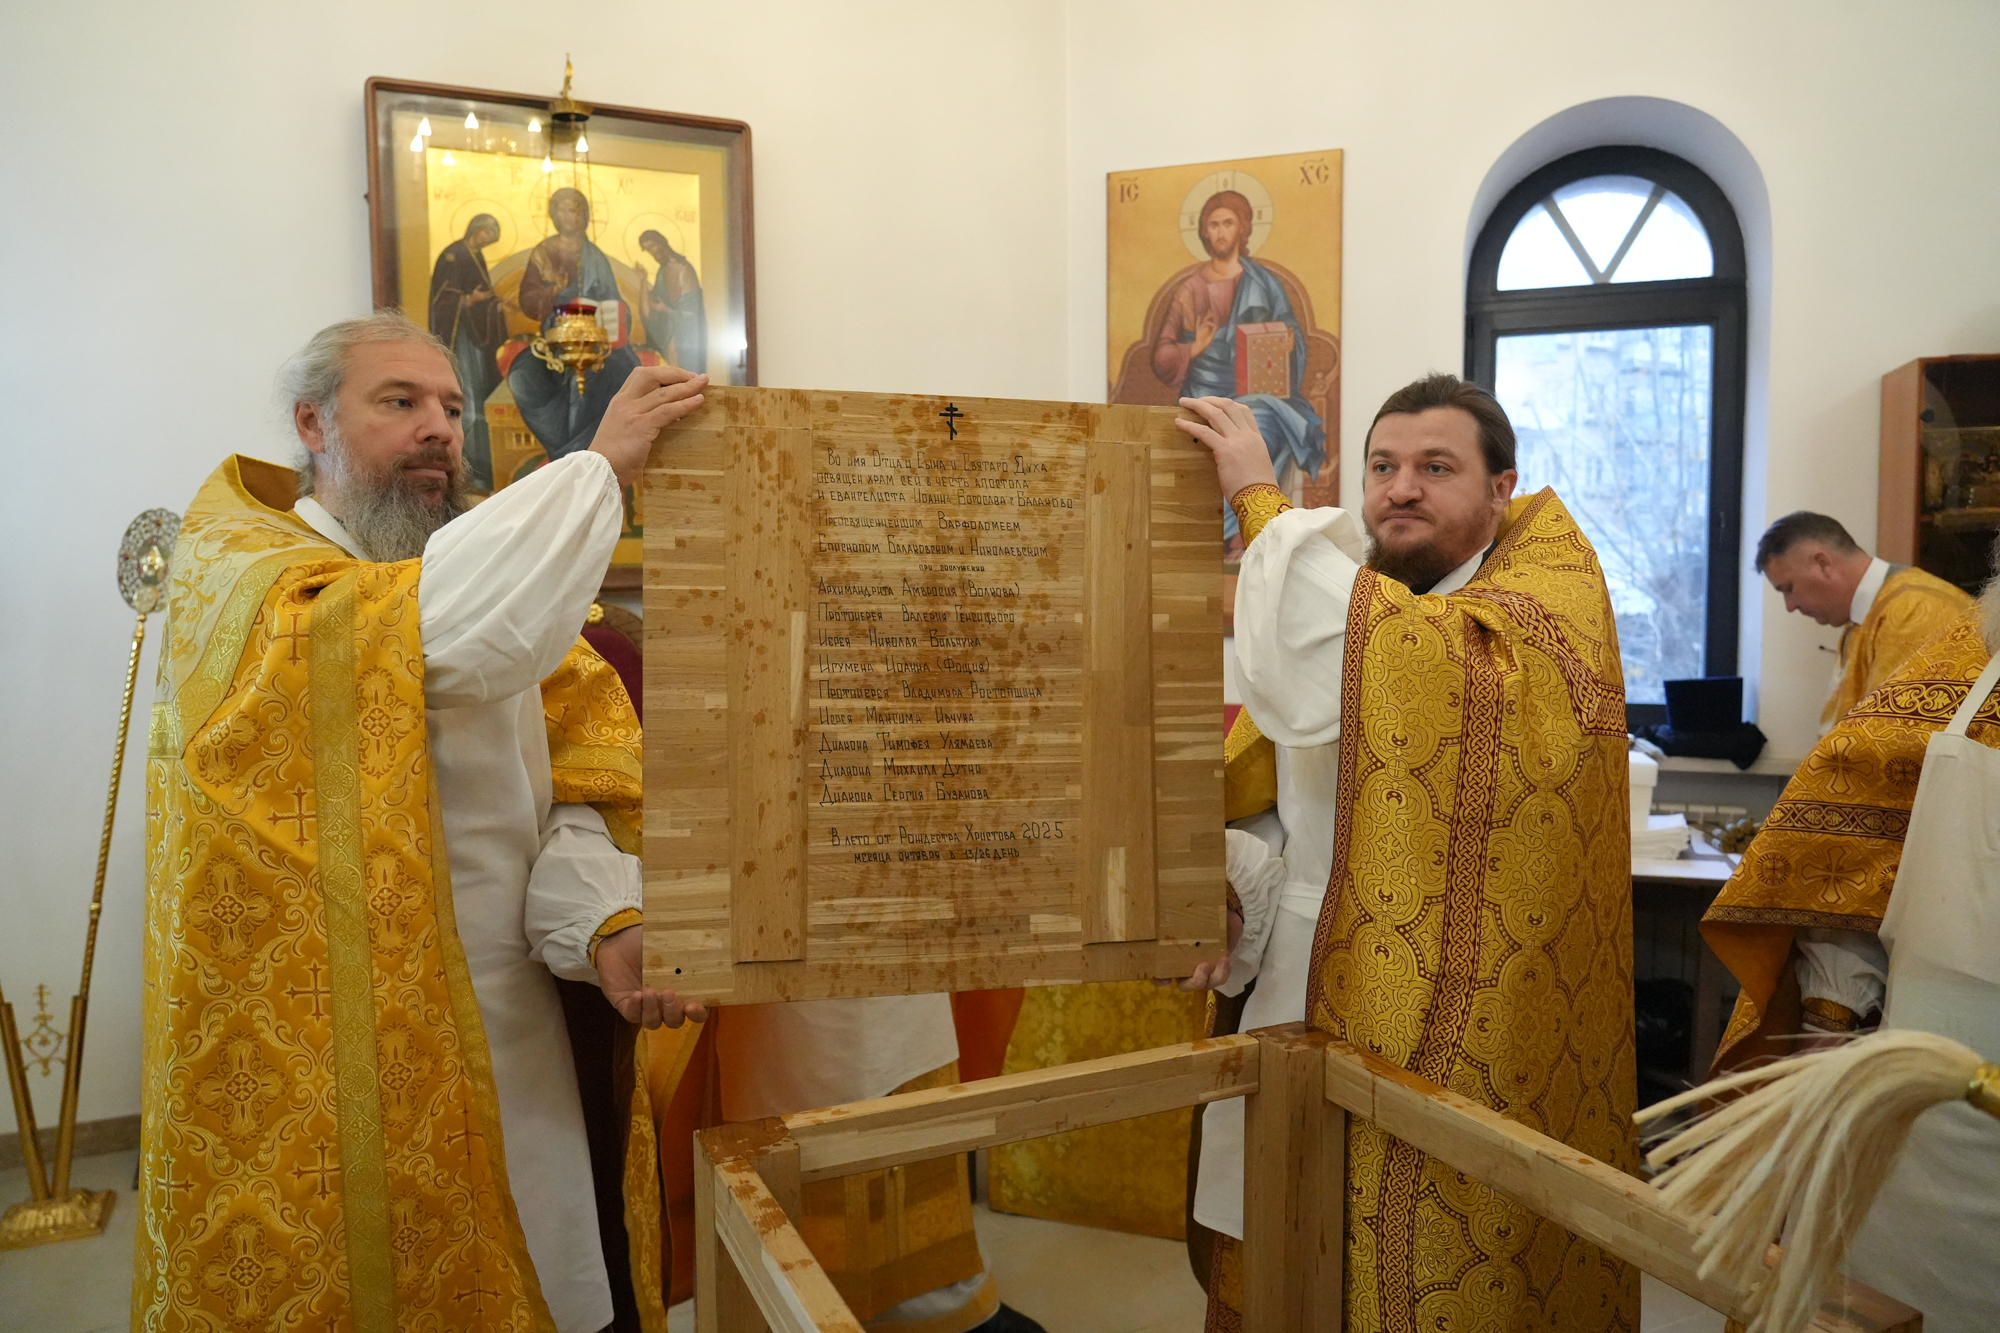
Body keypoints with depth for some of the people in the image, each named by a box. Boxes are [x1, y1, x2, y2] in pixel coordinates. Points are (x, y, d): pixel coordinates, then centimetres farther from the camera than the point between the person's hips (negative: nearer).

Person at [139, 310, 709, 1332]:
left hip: (503, 1040, 5)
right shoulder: (232, 570, -7)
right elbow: (428, 639, -30)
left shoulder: (497, 583, 10)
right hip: (311, 1064, -5)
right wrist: (598, 464, -25)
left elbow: (569, 796, 0)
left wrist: (602, 924, -19)